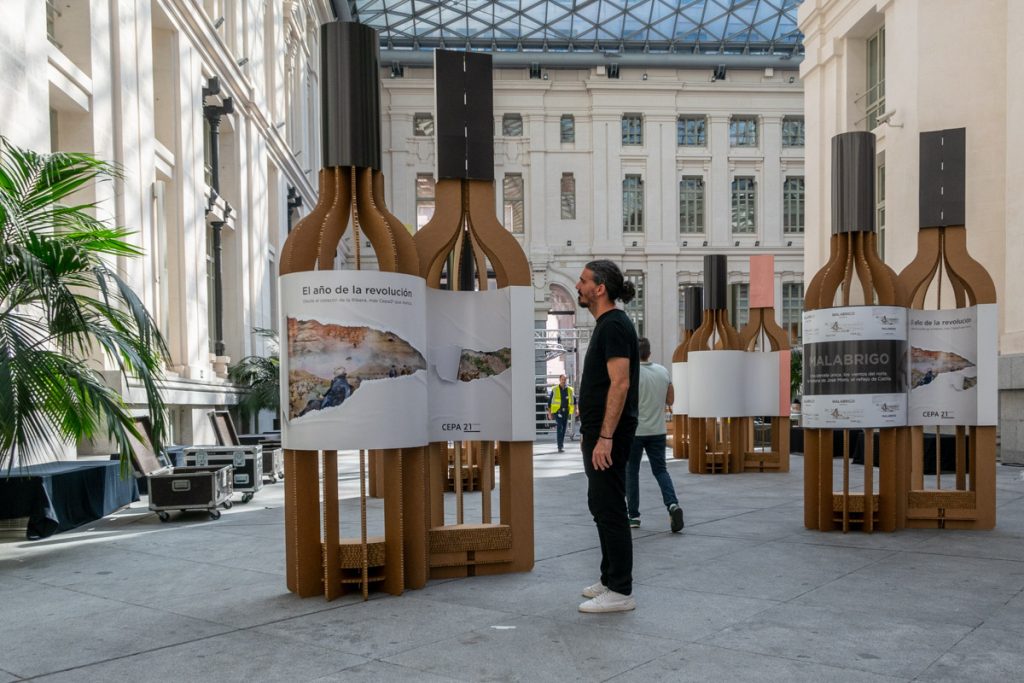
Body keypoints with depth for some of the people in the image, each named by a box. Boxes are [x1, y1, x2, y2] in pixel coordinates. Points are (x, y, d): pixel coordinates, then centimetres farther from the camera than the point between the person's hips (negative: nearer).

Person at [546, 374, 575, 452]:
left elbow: (574, 399, 18)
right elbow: (549, 401, 4)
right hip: (558, 411, -4)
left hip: (566, 412, 4)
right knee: (559, 428, -14)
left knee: (564, 429, 11)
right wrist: (549, 412, 1)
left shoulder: (569, 390, 9)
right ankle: (560, 447, -18)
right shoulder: (554, 389, 0)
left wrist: (575, 409, 5)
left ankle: (561, 445, 24)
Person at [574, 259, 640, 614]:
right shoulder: (605, 324, 16)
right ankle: (611, 579, 25)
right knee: (601, 505, 16)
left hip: (608, 434, -11)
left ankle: (620, 592, 2)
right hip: (598, 431, 11)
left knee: (609, 508, -6)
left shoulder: (614, 325, -16)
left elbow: (620, 383, -23)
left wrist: (605, 436, -25)